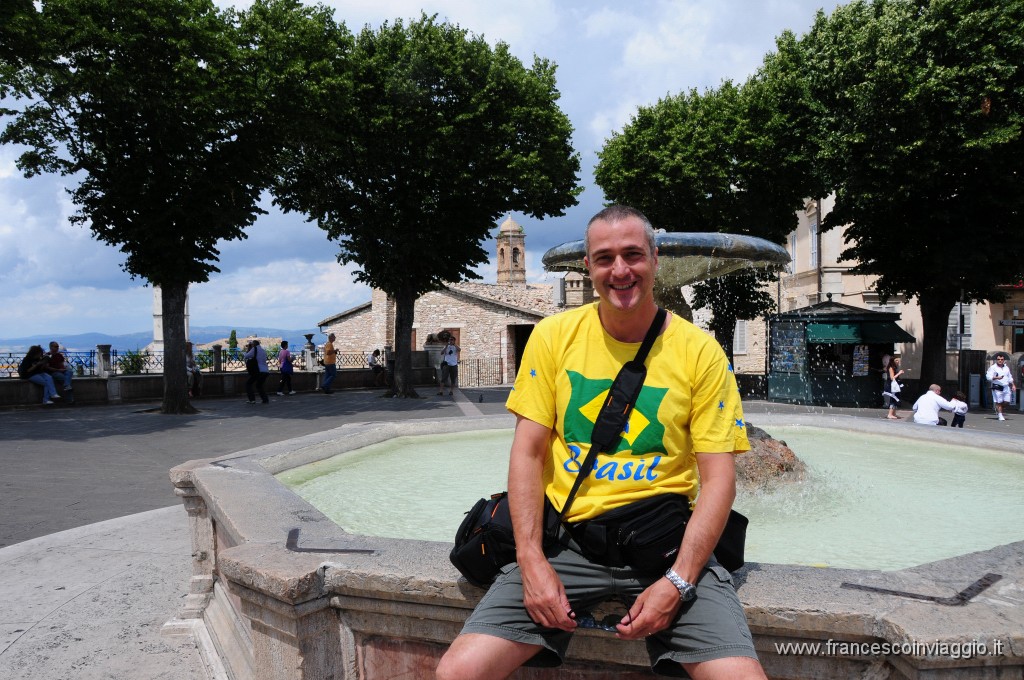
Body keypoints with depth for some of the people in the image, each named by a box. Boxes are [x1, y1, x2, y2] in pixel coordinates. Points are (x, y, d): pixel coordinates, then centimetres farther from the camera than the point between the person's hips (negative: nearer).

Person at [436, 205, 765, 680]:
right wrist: (532, 560, -10)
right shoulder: (554, 335, 2)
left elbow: (718, 479, -3)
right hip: (566, 539, 1)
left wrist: (677, 581, -14)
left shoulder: (700, 351, -1)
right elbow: (528, 453, 1)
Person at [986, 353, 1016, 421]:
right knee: (998, 402, -4)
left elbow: (1010, 377, 25)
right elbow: (988, 376, -12)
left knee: (1007, 401, 0)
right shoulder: (993, 367, -3)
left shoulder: (1006, 368, 16)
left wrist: (1013, 385, 18)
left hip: (1006, 387, 5)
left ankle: (998, 408, 26)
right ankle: (1000, 415, 4)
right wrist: (997, 377, -26)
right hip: (997, 387, -5)